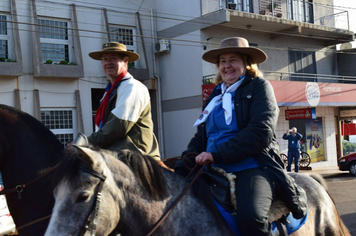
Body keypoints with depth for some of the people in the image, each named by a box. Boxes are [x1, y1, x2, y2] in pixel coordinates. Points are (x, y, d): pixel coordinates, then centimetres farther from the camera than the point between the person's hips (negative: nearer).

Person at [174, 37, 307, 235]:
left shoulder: (259, 86, 3)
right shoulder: (215, 96, 21)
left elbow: (260, 132, -11)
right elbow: (199, 139, 20)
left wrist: (217, 154, -17)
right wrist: (180, 170, 3)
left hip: (253, 166, -6)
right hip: (215, 172, 6)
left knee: (250, 217, -34)